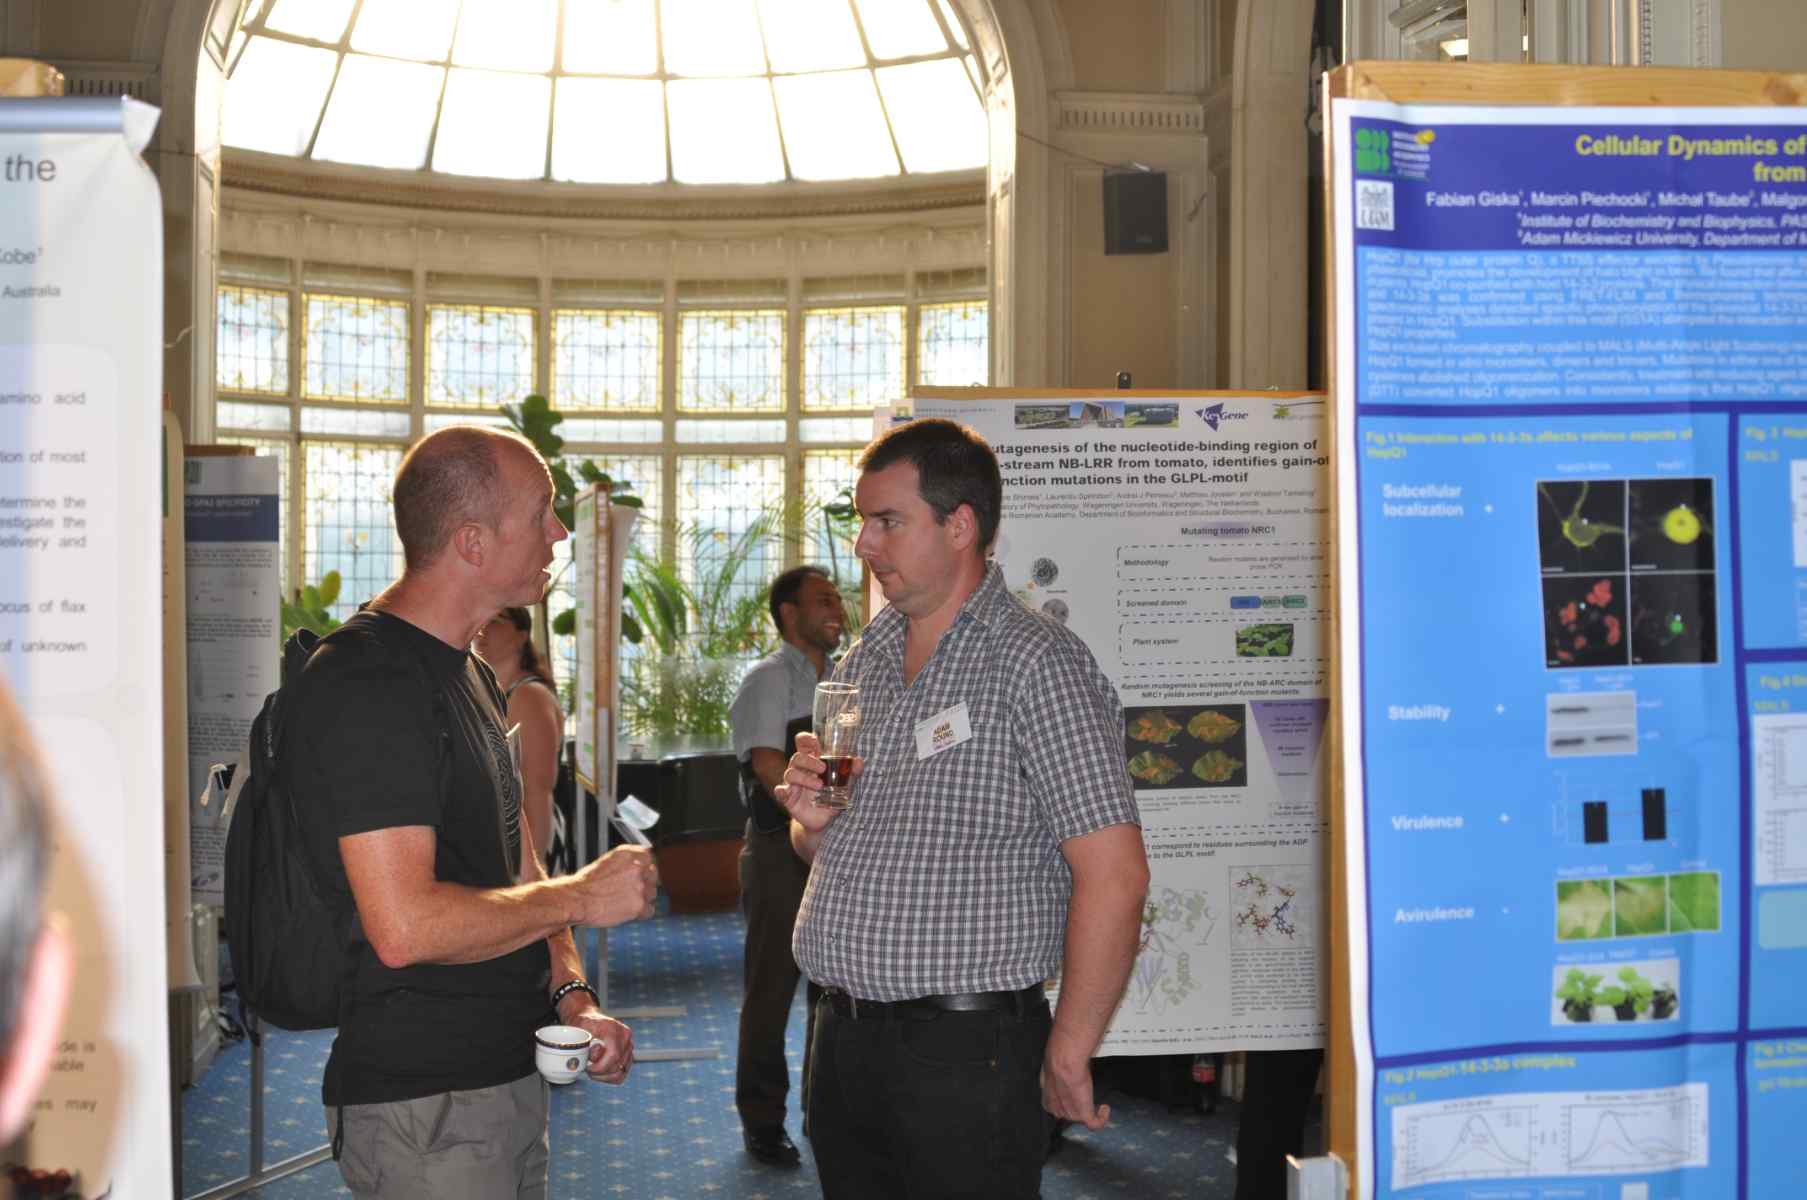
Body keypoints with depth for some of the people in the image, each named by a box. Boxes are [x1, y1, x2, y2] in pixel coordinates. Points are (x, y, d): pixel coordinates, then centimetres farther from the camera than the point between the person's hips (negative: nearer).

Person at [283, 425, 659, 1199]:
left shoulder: (471, 676, 13)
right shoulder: (366, 685, -20)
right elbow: (406, 926, -27)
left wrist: (571, 994, 3)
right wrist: (579, 896, -15)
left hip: (510, 1074, 9)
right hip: (423, 1106, -9)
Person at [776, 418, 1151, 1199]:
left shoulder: (1035, 663, -12)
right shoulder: (862, 662, 11)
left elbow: (1114, 876, -19)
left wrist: (1067, 1057, -15)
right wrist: (813, 821, -1)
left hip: (966, 1049, -7)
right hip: (842, 1040, 7)